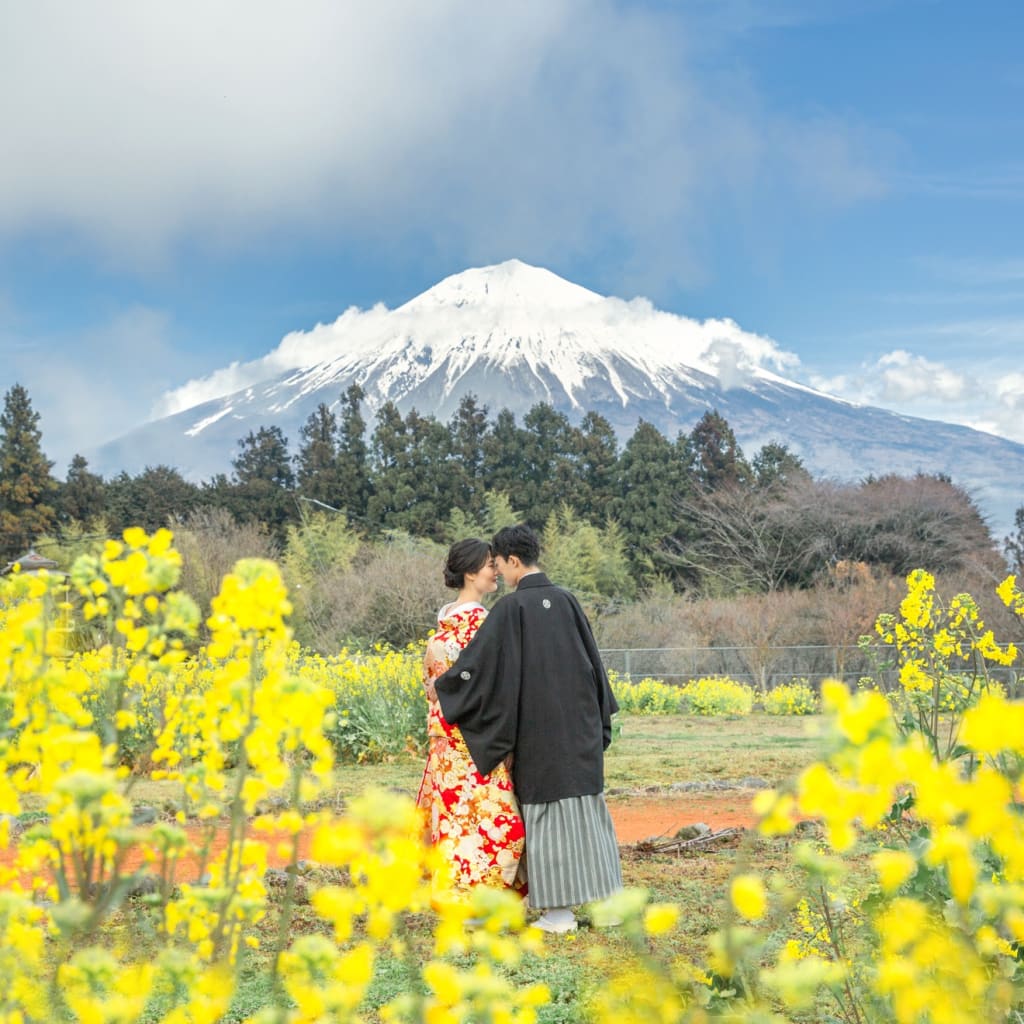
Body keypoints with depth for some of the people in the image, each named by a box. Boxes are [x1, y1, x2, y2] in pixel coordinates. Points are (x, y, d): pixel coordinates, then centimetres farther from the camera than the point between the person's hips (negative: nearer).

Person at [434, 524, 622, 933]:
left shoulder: (511, 607, -11)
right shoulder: (567, 601, 5)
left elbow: (480, 657, -9)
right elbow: (591, 658, 12)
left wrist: (443, 684, 8)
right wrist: (599, 717, 23)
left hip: (539, 724, -5)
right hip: (579, 720, 5)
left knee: (549, 808, 1)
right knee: (585, 799, 10)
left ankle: (560, 909, 3)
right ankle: (603, 895, 13)